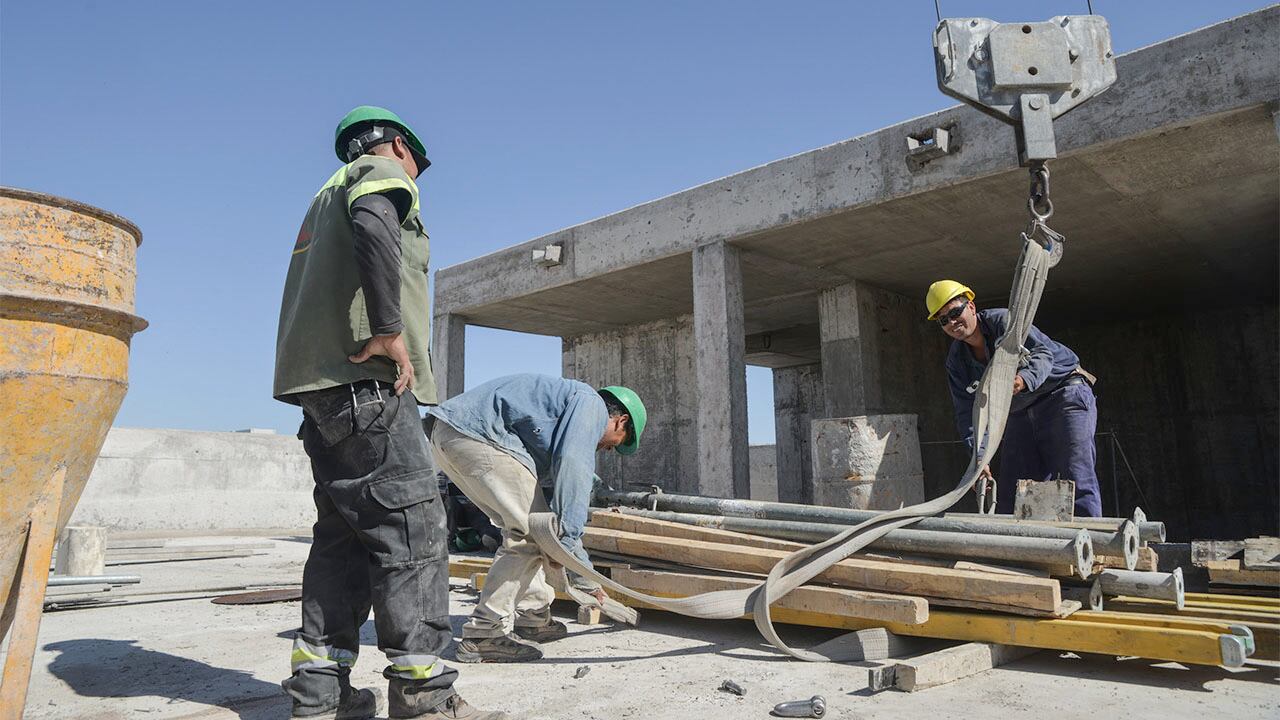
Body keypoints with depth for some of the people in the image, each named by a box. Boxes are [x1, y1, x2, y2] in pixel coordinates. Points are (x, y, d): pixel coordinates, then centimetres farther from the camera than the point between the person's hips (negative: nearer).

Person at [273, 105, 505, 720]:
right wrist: (389, 329, -22)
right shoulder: (382, 171, 4)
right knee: (411, 524, -11)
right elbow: (373, 225, -21)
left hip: (322, 387, 10)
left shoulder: (328, 193, 32)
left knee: (343, 531, 9)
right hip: (365, 378, -10)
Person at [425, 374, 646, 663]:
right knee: (530, 531, -7)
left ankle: (533, 618, 24)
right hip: (477, 432, -11)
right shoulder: (591, 403, 4)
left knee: (526, 527, 17)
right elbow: (573, 467, -14)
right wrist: (568, 538, -15)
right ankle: (483, 634, -3)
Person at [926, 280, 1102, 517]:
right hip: (1021, 413, 6)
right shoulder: (957, 361, 0)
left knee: (1076, 477, -15)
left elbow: (1044, 352, -26)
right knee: (1010, 490, 4)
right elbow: (967, 412, -5)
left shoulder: (1003, 320, -15)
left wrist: (1024, 379, -48)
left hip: (1064, 393, -6)